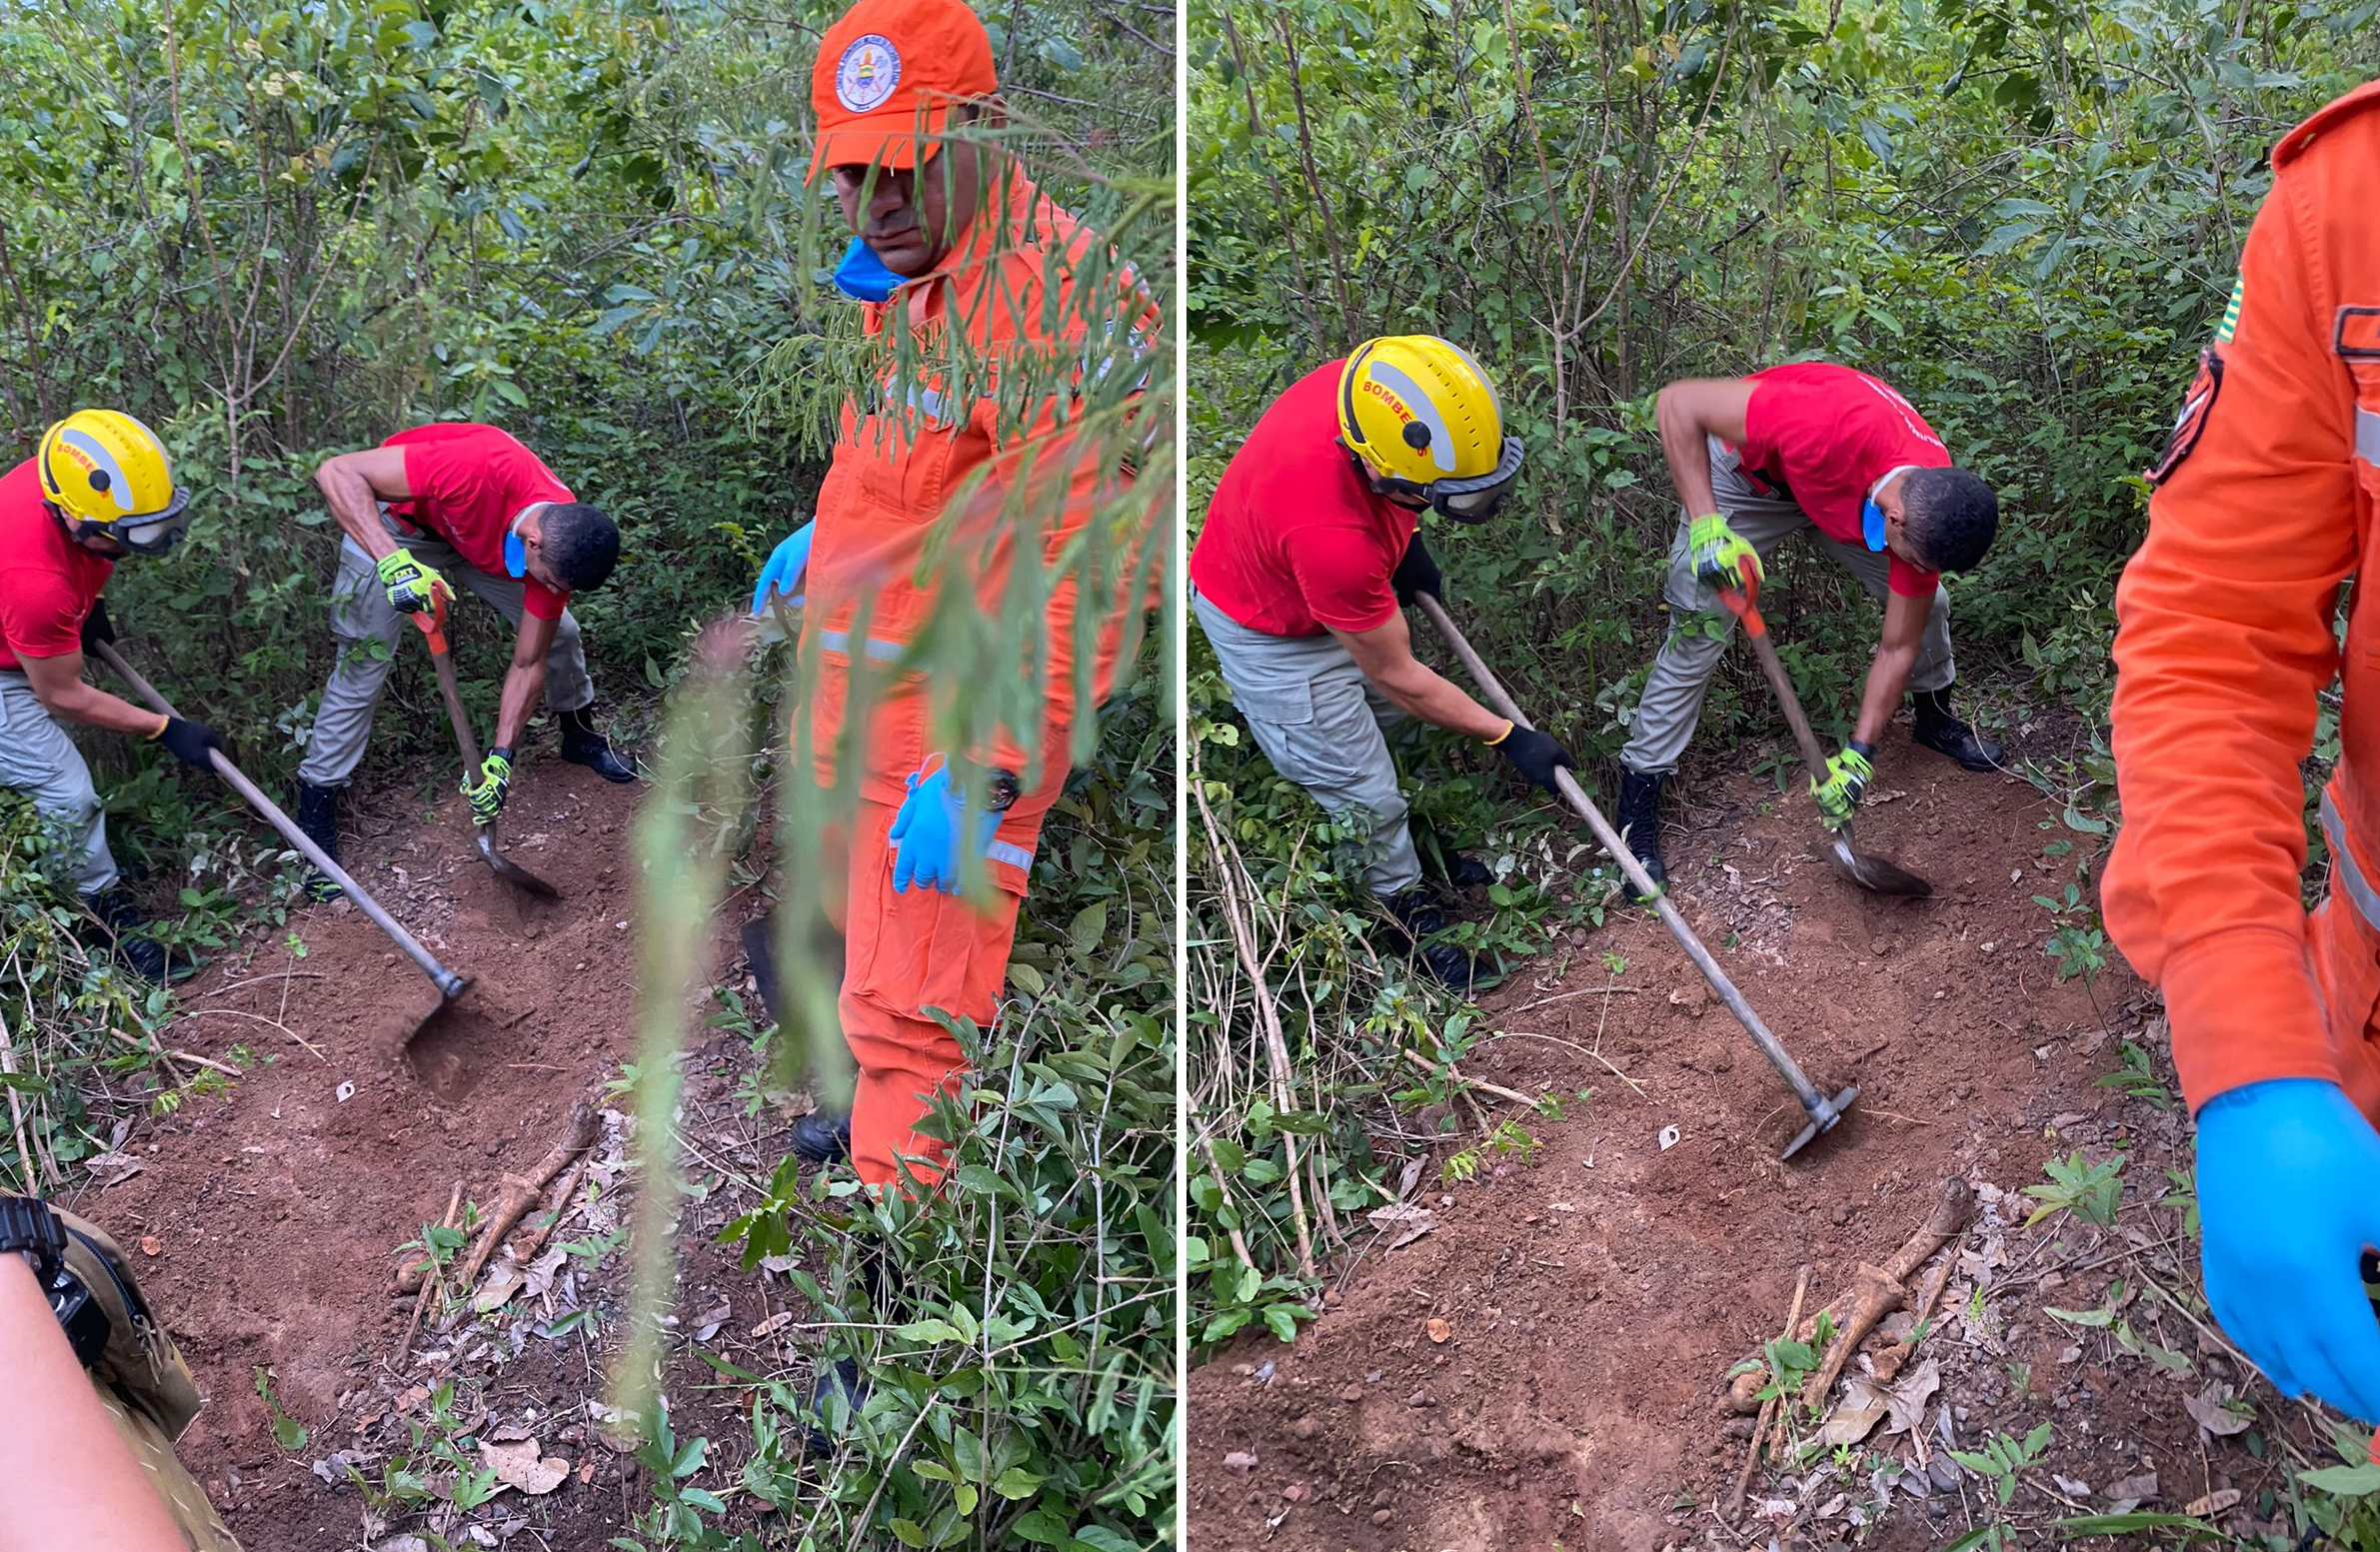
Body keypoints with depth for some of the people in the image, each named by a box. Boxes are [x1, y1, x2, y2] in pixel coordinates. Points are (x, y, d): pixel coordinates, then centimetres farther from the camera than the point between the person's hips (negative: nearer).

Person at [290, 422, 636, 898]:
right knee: (362, 666, -10)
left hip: (483, 535, 5)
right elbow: (337, 472, -41)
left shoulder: (559, 540, -25)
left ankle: (580, 736, 33)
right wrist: (392, 560, -53)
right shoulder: (482, 468, -44)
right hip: (397, 519, -5)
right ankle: (315, 818, 1)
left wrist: (500, 759, -22)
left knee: (559, 633, 3)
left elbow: (529, 662, -15)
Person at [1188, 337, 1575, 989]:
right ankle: (1404, 900, 33)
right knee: (1363, 788, 7)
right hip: (1272, 632, -7)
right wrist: (1507, 737, -18)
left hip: (1337, 586, 7)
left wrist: (1404, 538, 5)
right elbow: (1398, 677, -28)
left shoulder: (1369, 383, -29)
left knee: (1385, 715, 23)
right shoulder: (1334, 535, -46)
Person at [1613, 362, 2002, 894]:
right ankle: (1638, 802, 0)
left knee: (1928, 605, 4)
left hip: (1846, 492, 5)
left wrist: (1858, 755, -19)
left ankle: (1934, 719, 36)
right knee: (1696, 635, -11)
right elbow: (1678, 402, -39)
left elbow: (1899, 647, -15)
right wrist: (1706, 524, -43)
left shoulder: (1928, 510, -27)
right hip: (1751, 469, -4)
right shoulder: (1835, 426, -46)